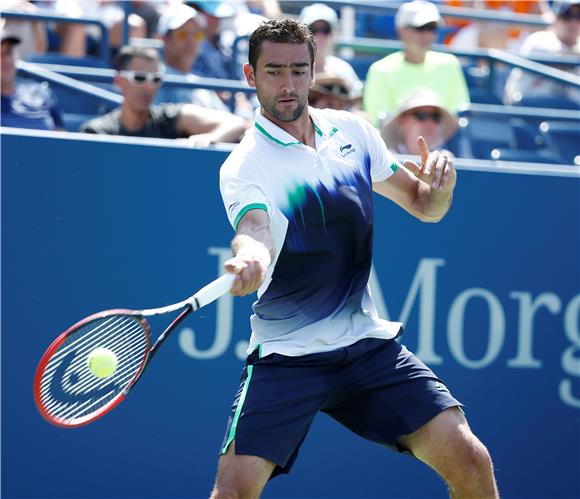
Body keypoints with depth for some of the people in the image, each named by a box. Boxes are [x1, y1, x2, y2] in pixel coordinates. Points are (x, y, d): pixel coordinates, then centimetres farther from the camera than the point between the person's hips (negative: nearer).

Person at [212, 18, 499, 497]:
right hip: (286, 355, -4)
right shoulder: (245, 166, -9)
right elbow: (254, 231, -30)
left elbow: (425, 206, 17)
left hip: (370, 345, 4)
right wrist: (248, 259, -55)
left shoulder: (353, 131, 8)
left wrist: (440, 179, -7)